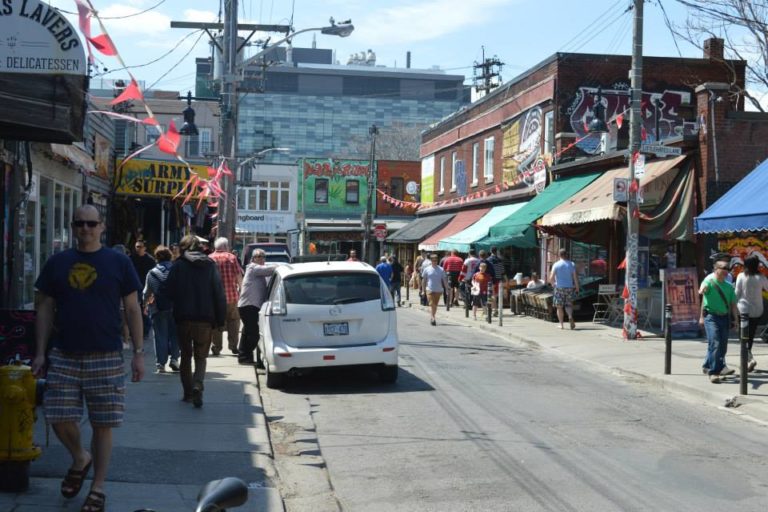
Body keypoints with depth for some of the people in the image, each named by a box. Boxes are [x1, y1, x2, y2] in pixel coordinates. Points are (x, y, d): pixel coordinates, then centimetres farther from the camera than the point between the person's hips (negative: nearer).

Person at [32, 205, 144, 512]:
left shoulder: (118, 263, 1)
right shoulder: (57, 263, 7)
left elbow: (132, 310, 3)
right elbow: (45, 310, 10)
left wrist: (139, 353, -2)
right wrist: (40, 353, 3)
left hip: (106, 358, -2)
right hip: (64, 356, 2)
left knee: (103, 425, 2)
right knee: (59, 419, -1)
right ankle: (80, 459, 29)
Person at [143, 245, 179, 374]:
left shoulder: (151, 274, -3)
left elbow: (147, 293, 3)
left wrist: (145, 305, 20)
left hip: (158, 309, -1)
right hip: (175, 308, 1)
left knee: (160, 336, 3)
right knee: (174, 334, 14)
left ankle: (160, 364, 1)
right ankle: (174, 359, 6)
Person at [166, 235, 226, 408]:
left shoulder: (178, 266, -2)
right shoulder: (210, 265, 1)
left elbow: (169, 291, -4)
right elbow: (219, 294, -1)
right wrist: (220, 319, 3)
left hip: (183, 318, 0)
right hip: (205, 319, 0)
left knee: (186, 355, 14)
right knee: (201, 357, 7)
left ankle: (188, 392, 13)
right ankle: (197, 386, -18)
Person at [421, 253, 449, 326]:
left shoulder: (441, 270, 2)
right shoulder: (427, 270, 1)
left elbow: (445, 280, 6)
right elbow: (423, 280, 7)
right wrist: (423, 290, 5)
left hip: (438, 290, 2)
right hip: (429, 290, -2)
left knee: (435, 305, 10)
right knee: (431, 304, -14)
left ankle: (433, 318, 24)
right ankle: (432, 318, -20)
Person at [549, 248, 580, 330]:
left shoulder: (556, 265, -5)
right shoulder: (572, 264, 1)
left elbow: (551, 278, -11)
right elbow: (575, 277, -2)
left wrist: (552, 284, 9)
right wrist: (577, 288, 6)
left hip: (559, 287, -2)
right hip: (569, 287, 2)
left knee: (559, 307, 7)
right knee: (568, 304, 13)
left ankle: (561, 324, 7)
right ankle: (570, 316, -15)